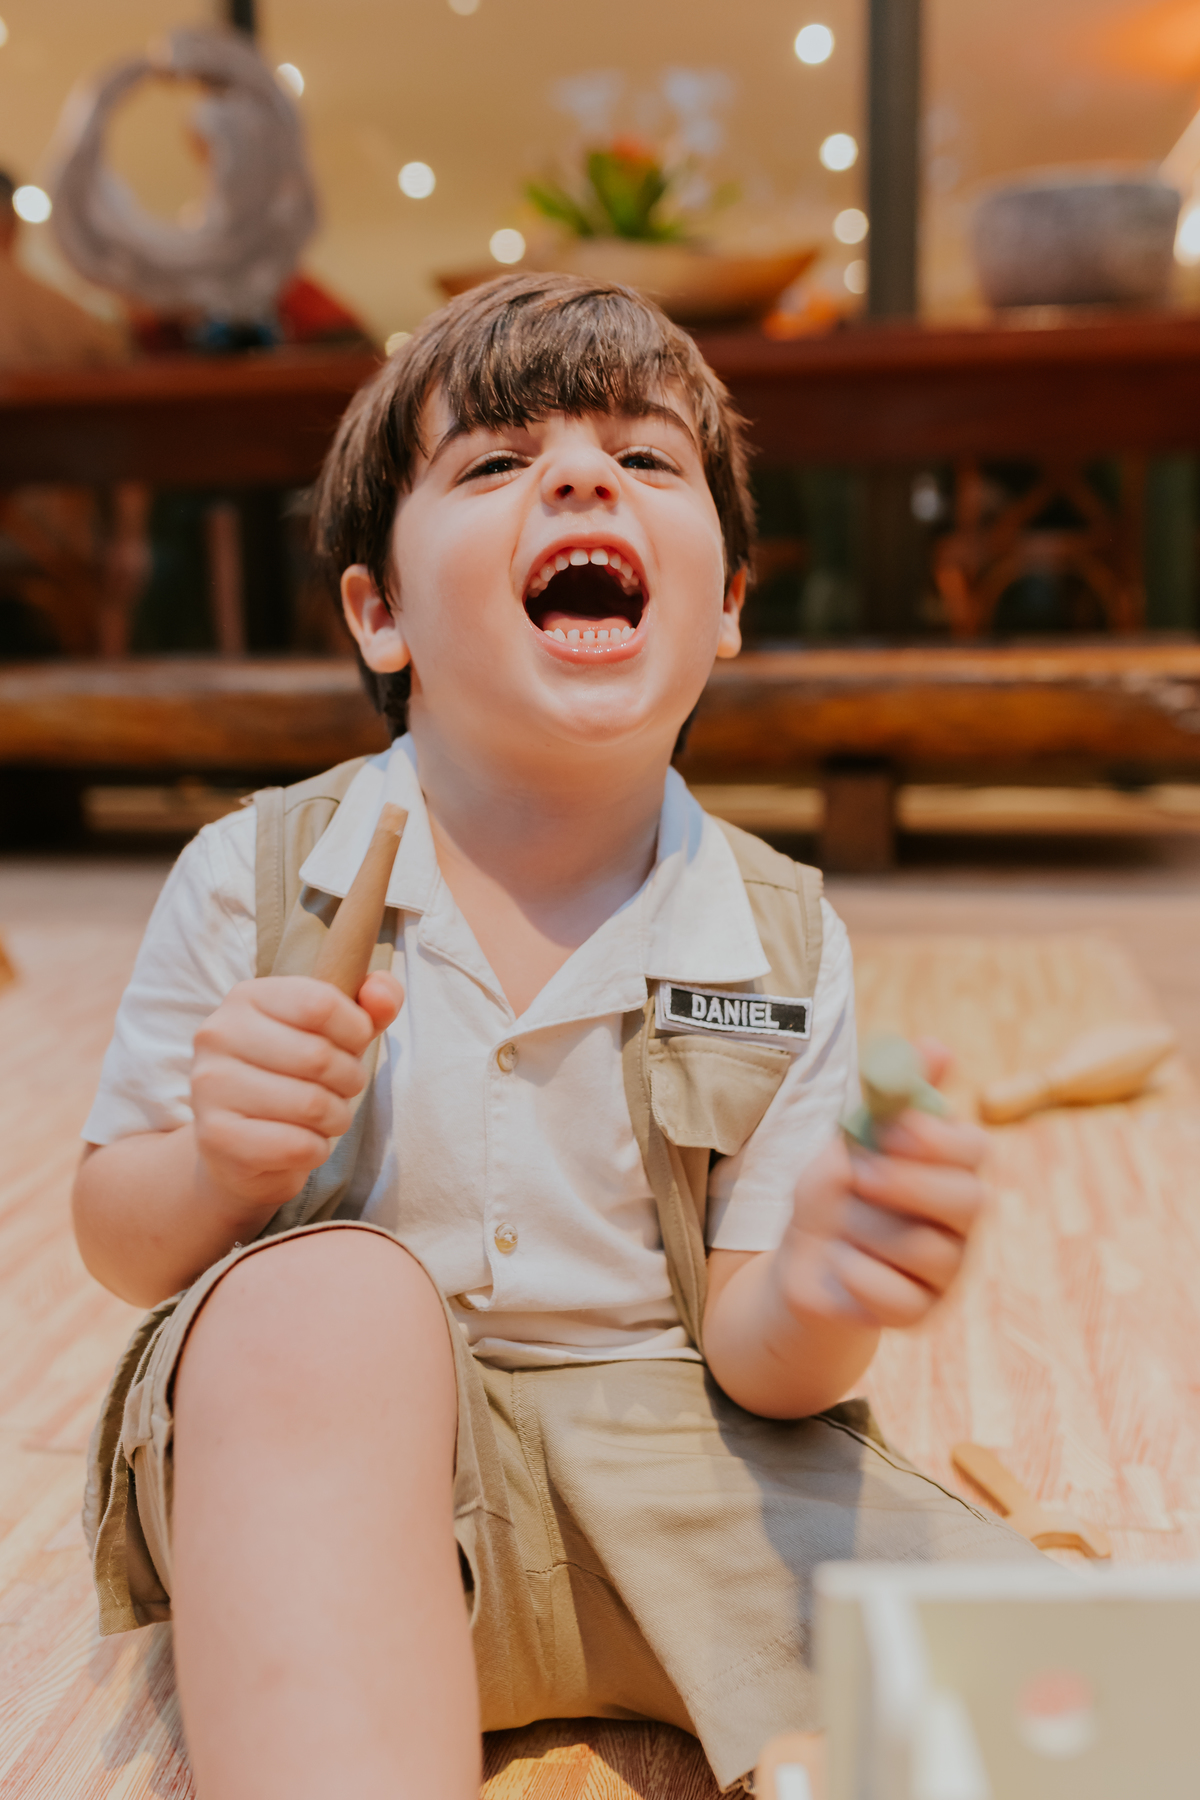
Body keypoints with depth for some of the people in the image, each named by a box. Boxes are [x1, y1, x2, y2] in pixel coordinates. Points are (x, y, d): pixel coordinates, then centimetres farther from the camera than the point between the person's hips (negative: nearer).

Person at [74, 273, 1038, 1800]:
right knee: (316, 1300, -36)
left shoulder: (782, 939, -3)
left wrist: (821, 1294, -27)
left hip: (675, 1452, 1)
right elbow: (123, 1242, 1)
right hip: (316, 1498, 0)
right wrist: (221, 1169, -22)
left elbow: (750, 1356, -3)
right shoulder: (253, 882, -6)